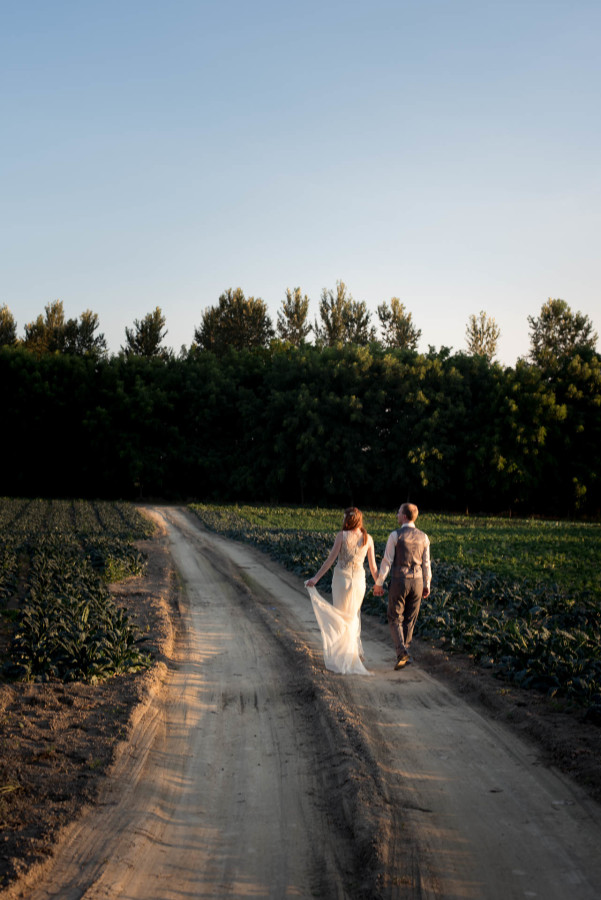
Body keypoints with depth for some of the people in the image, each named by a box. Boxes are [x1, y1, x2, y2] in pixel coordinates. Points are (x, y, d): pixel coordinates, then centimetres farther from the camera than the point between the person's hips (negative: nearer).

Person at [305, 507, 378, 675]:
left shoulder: (342, 535, -10)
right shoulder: (368, 538, 0)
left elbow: (331, 559, -12)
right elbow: (373, 565, 4)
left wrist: (316, 578, -9)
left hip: (341, 578, -3)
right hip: (359, 579, 3)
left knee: (341, 616, 10)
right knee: (353, 615, 23)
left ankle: (344, 655, 12)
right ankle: (355, 650, 22)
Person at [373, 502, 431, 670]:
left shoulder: (395, 536, -11)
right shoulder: (423, 537, 2)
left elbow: (387, 561, -11)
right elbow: (426, 563, 6)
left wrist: (378, 583, -5)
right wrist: (427, 585, 16)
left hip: (399, 581, -4)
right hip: (417, 582, 4)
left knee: (395, 618, 5)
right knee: (410, 619, 15)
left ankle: (402, 652, -13)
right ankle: (405, 653, 21)